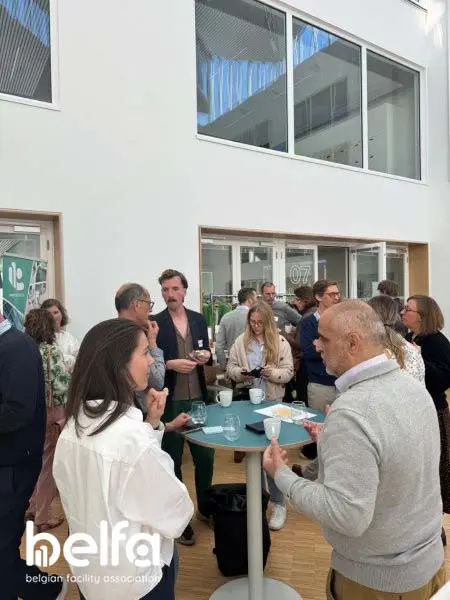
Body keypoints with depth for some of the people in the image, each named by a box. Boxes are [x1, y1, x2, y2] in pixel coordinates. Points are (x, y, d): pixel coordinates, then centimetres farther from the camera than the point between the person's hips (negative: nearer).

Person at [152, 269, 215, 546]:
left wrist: (207, 355, -8)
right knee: (172, 460, 11)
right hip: (169, 401, -4)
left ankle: (205, 508, 38)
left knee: (206, 456, 15)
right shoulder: (154, 323, -7)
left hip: (199, 398, 4)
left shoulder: (199, 319, 5)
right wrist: (170, 364, -21)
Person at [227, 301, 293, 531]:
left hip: (272, 401, -2)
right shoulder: (241, 341, 1)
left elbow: (288, 372, -4)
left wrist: (273, 373, -22)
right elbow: (230, 367, 4)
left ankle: (278, 503, 15)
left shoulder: (280, 342, -5)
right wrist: (240, 373, -17)